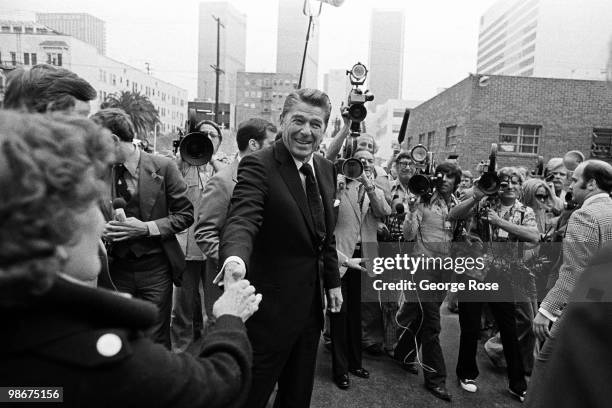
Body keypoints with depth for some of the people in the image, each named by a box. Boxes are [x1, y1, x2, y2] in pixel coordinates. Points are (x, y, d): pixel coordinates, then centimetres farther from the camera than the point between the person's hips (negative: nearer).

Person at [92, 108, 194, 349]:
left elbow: (185, 215, -6)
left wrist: (146, 228, -16)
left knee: (156, 339, 5)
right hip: (117, 268, 3)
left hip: (155, 268, -3)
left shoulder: (163, 167, -8)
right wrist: (101, 230, -6)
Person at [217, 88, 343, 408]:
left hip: (312, 302, 7)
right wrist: (235, 257, -51)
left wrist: (332, 281, 13)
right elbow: (243, 220, -31)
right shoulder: (258, 166, -16)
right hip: (272, 305, -6)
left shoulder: (326, 169, 6)